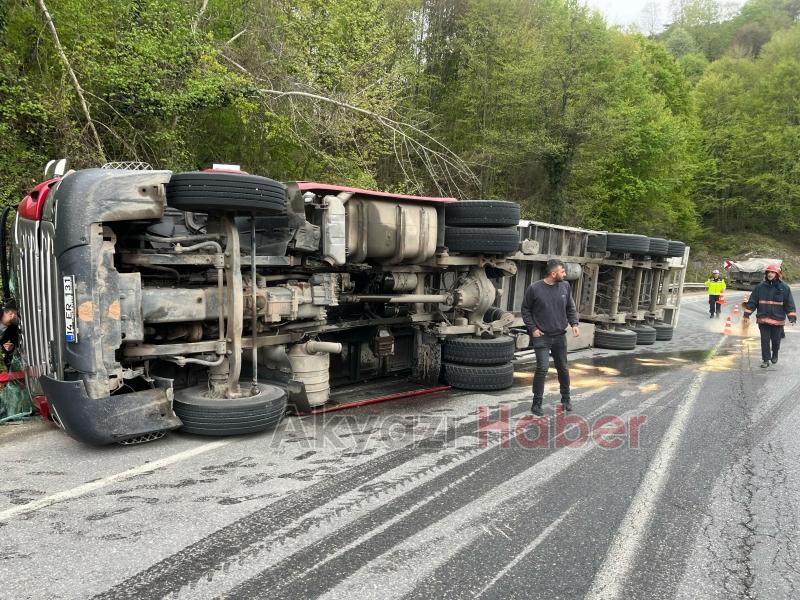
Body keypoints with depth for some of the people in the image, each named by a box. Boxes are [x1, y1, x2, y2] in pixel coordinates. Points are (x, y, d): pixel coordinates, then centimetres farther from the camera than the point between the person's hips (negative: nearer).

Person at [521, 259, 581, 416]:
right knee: (542, 369, -10)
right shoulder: (534, 288, -10)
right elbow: (525, 310, -1)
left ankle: (566, 399, 33)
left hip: (560, 336, 4)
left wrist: (574, 323, -3)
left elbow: (570, 308, 12)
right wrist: (533, 328, -8)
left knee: (563, 368, 14)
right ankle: (537, 403, 4)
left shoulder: (565, 286, 2)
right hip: (541, 337, -4)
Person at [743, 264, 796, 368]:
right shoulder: (760, 287, 0)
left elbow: (789, 304, 1)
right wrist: (747, 314, 1)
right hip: (763, 319, 0)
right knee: (765, 340, 1)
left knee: (776, 340, 12)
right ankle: (765, 360, 8)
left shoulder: (784, 288, -1)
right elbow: (752, 301, 4)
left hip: (778, 320, 0)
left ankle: (774, 356, 36)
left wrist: (792, 317, -4)